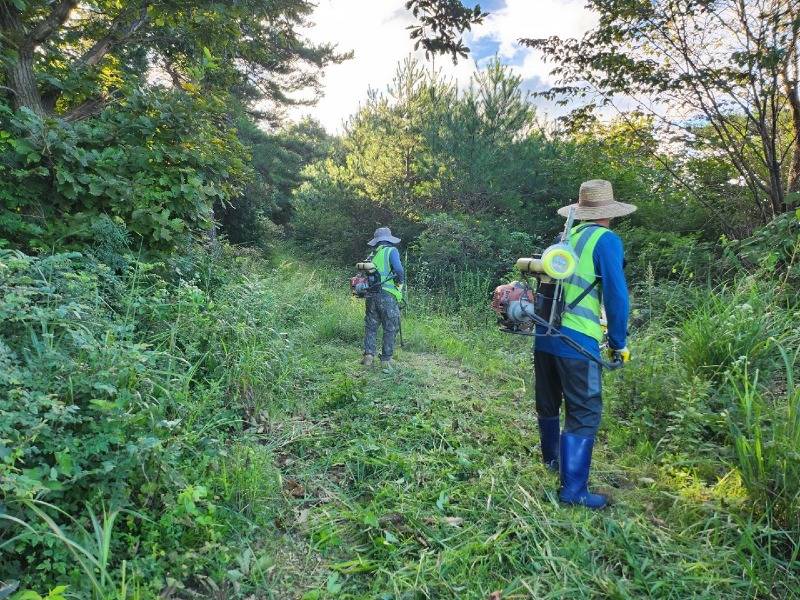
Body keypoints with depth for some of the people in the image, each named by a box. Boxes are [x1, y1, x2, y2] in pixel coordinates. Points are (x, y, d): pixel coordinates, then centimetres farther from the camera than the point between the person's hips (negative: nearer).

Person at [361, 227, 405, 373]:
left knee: (371, 326, 16)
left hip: (371, 294, 5)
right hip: (388, 296, -5)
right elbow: (398, 269, -18)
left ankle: (369, 355, 11)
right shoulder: (391, 251, -2)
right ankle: (386, 361, 6)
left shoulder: (372, 254, 15)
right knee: (390, 329, 5)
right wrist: (401, 281, -1)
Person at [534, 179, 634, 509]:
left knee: (548, 404, 21)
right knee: (584, 413, 1)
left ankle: (552, 459, 42)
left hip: (544, 334, 7)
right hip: (576, 340, -7)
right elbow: (616, 295, -12)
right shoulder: (606, 240, -6)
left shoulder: (565, 237, 15)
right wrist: (619, 342, -1)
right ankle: (573, 489, 3)